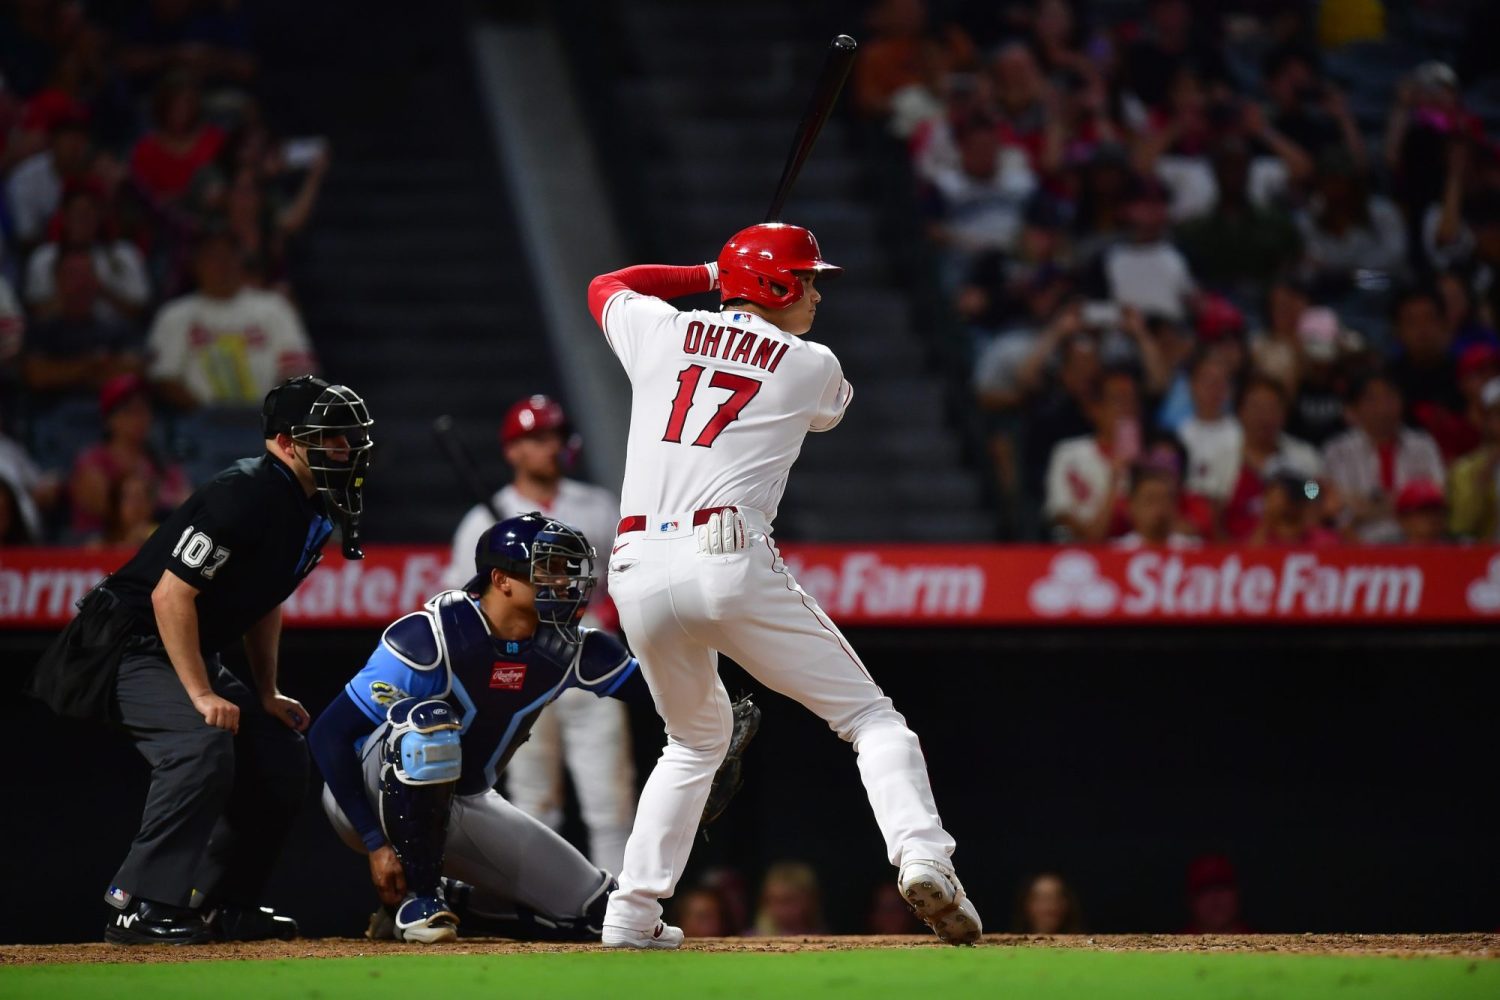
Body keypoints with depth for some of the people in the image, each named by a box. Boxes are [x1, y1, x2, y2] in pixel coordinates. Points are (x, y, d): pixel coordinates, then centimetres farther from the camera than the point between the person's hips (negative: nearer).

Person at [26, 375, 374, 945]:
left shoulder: (313, 509, 6)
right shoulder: (245, 495, -25)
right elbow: (171, 594, -27)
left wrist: (267, 695, 14)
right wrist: (202, 695, -27)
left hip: (198, 656, 10)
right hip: (133, 646, -10)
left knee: (283, 757, 4)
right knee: (204, 747, -30)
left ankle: (225, 905, 14)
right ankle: (140, 908, -27)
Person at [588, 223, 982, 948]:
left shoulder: (663, 332, 16)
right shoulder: (813, 369, 10)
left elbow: (605, 286, 40)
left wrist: (709, 276, 43)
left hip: (638, 574, 4)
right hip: (728, 562, -4)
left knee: (697, 737, 26)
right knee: (868, 716, 3)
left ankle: (632, 914, 18)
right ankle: (921, 855, -22)